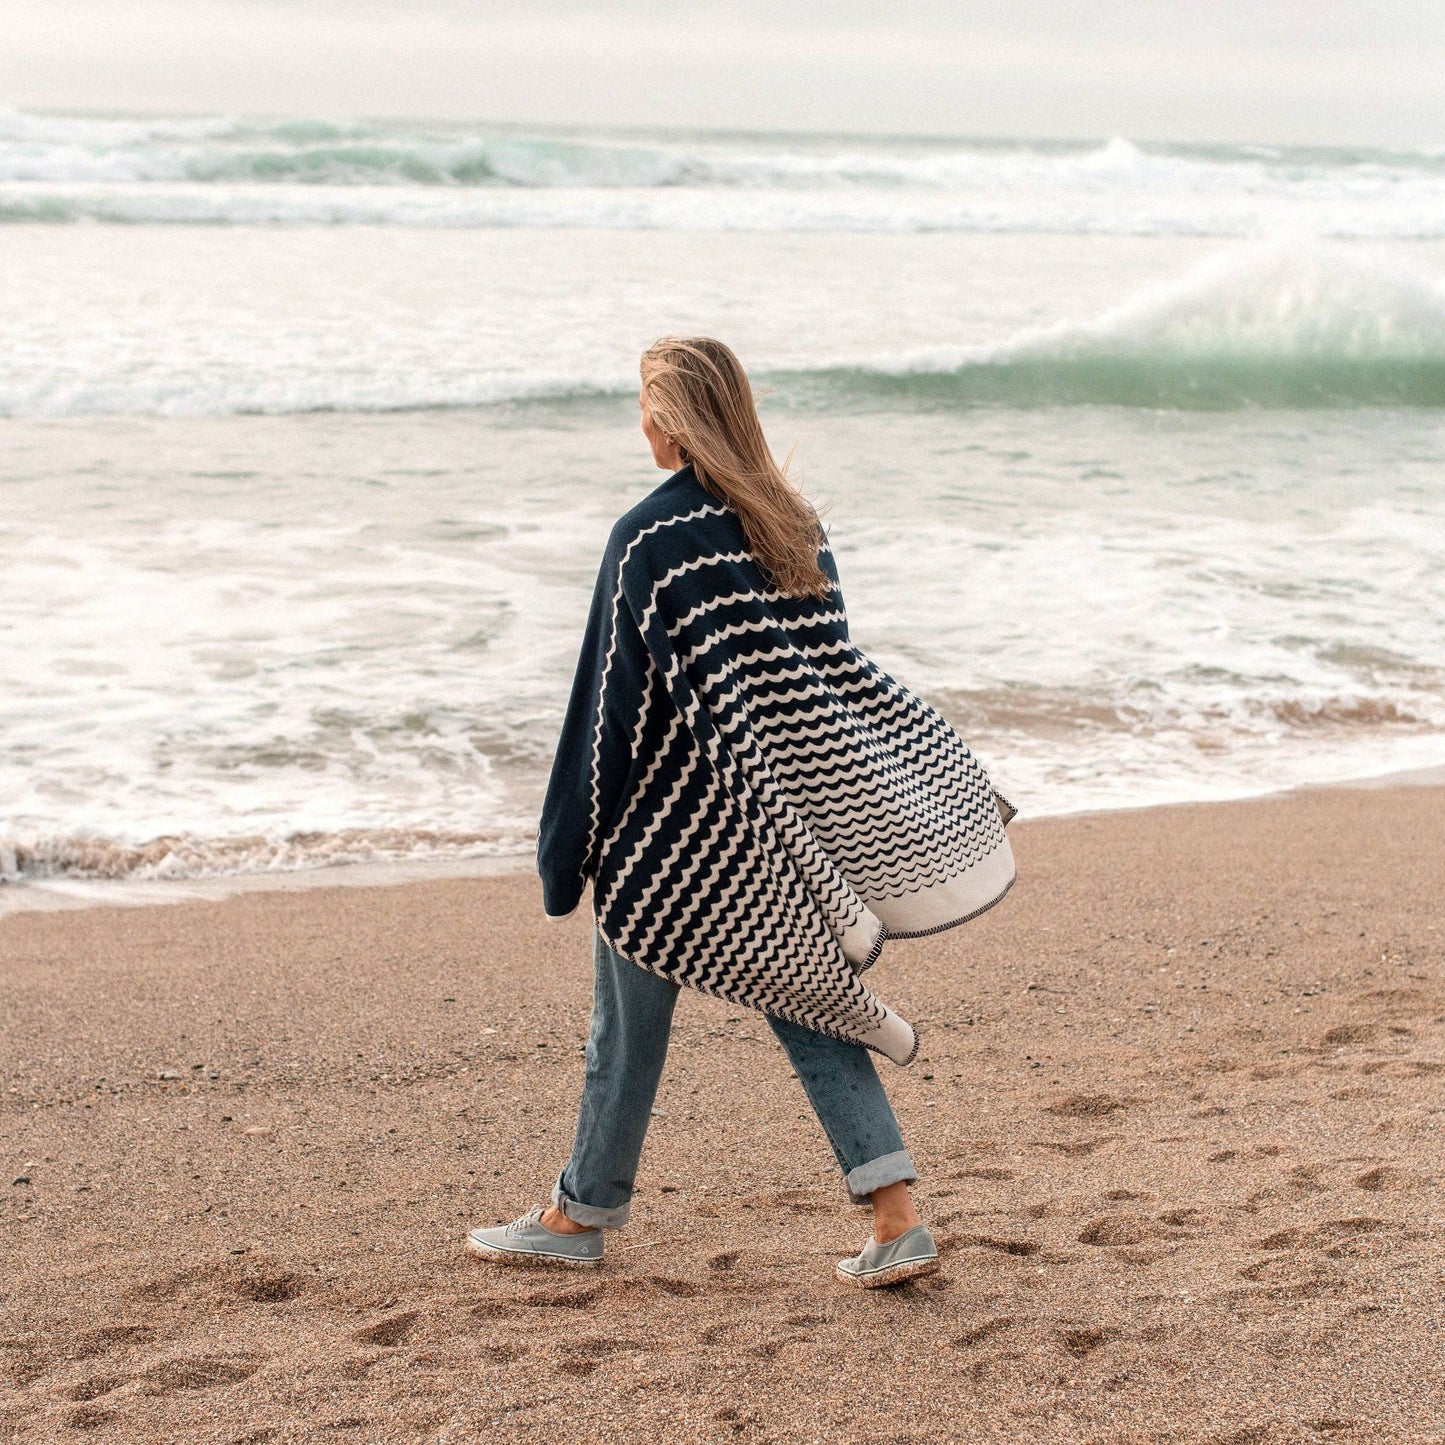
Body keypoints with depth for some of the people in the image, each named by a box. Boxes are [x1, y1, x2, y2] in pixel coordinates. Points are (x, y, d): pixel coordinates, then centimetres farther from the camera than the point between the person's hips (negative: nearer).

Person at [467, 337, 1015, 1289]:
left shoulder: (650, 538, -15)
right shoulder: (796, 522, 4)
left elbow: (615, 701, -14)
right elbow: (832, 670, 8)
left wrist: (570, 847, -6)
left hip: (680, 818, -6)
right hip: (796, 812, 6)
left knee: (631, 1015, 9)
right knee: (804, 1006, 11)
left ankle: (584, 1214, 25)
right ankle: (898, 1220, 4)